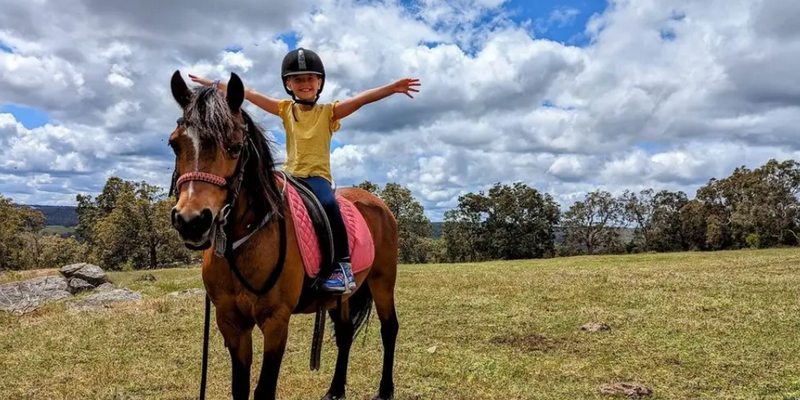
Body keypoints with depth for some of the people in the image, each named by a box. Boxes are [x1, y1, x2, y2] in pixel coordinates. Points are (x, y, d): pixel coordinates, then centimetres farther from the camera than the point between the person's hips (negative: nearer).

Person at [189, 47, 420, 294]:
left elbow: (362, 99, -12)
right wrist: (212, 84, 12)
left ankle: (343, 266, -30)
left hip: (318, 176, -4)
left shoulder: (328, 112, 2)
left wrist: (393, 88, -24)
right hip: (290, 175, 5)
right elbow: (248, 94, 11)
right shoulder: (286, 109, 12)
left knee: (327, 204, -36)